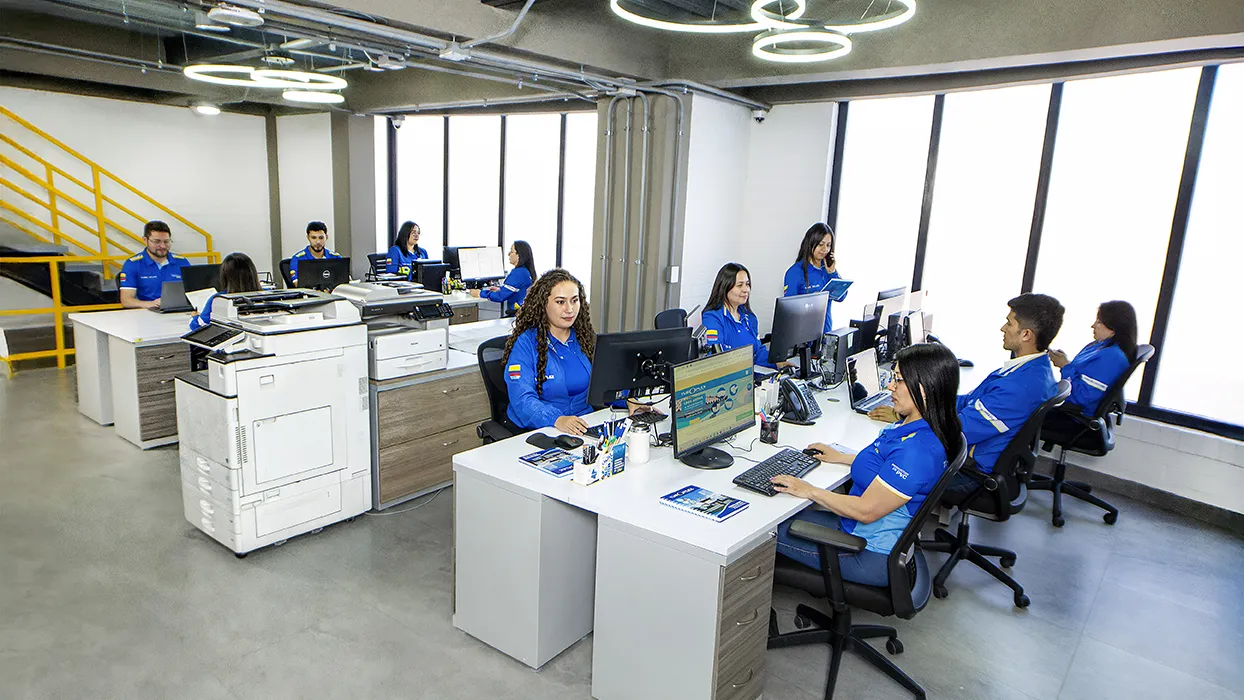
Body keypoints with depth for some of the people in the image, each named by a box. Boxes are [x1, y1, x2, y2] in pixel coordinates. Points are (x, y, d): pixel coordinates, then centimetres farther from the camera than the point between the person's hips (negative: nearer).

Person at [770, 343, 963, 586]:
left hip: (873, 555, -9)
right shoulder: (917, 428, 0)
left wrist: (809, 491, -18)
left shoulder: (918, 449, -31)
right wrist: (841, 457, 19)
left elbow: (866, 510, -27)